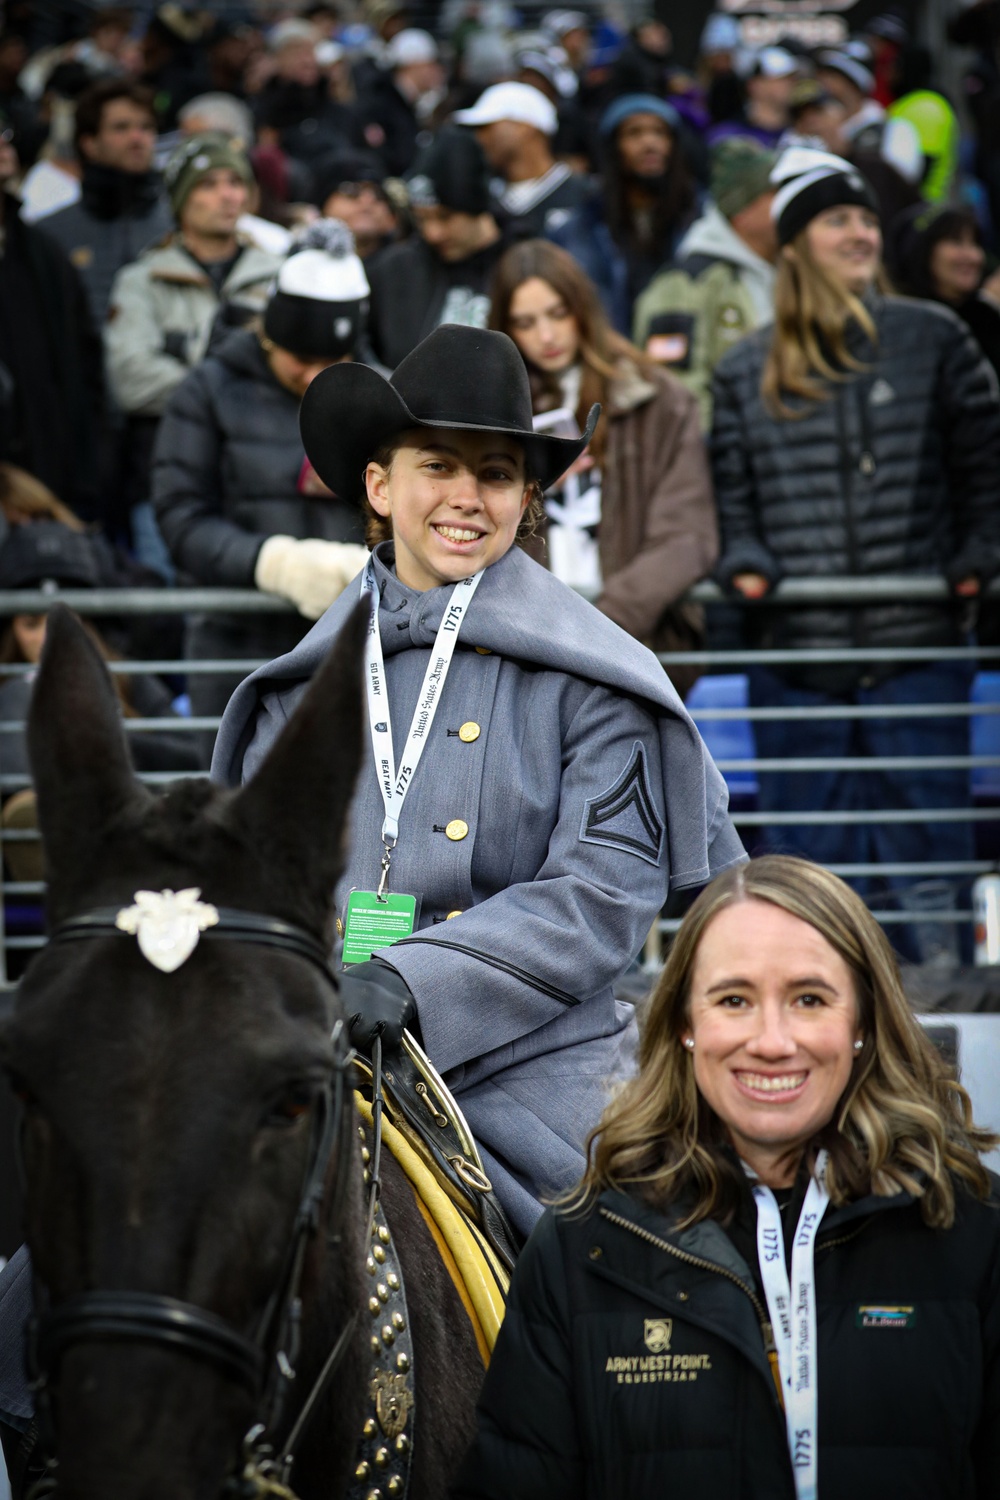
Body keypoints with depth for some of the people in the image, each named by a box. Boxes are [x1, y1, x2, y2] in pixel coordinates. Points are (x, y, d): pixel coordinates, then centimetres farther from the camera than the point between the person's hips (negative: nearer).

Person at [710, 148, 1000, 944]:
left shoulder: (933, 340, 7)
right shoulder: (747, 372, 10)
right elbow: (732, 497, 13)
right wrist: (744, 563, -6)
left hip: (918, 649, -1)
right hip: (793, 657, 2)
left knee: (928, 844, -2)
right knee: (806, 857, 6)